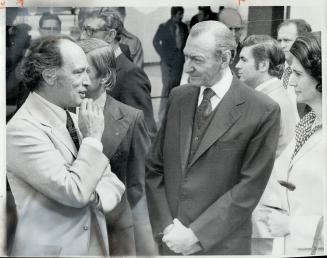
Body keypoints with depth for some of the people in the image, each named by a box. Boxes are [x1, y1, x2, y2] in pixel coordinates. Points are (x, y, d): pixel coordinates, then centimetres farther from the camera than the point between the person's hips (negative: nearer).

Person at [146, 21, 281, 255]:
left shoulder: (263, 111, -11)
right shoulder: (178, 97, 3)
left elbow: (250, 187, -12)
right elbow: (155, 168, 5)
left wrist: (196, 234, -14)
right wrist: (166, 227, -6)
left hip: (221, 244, -4)